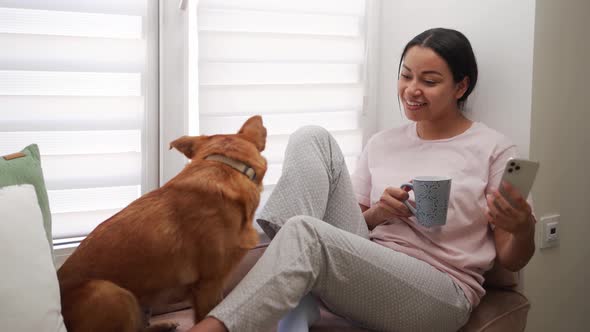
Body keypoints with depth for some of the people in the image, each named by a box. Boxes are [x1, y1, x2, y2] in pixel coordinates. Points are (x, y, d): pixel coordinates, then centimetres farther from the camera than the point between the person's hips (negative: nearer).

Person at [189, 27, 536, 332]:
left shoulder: (494, 150, 1)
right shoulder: (381, 143, 15)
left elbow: (512, 261, 2)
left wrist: (523, 228, -21)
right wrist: (378, 213, -6)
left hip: (440, 295, -5)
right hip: (363, 270, 5)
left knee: (304, 232, -32)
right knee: (312, 139, -10)